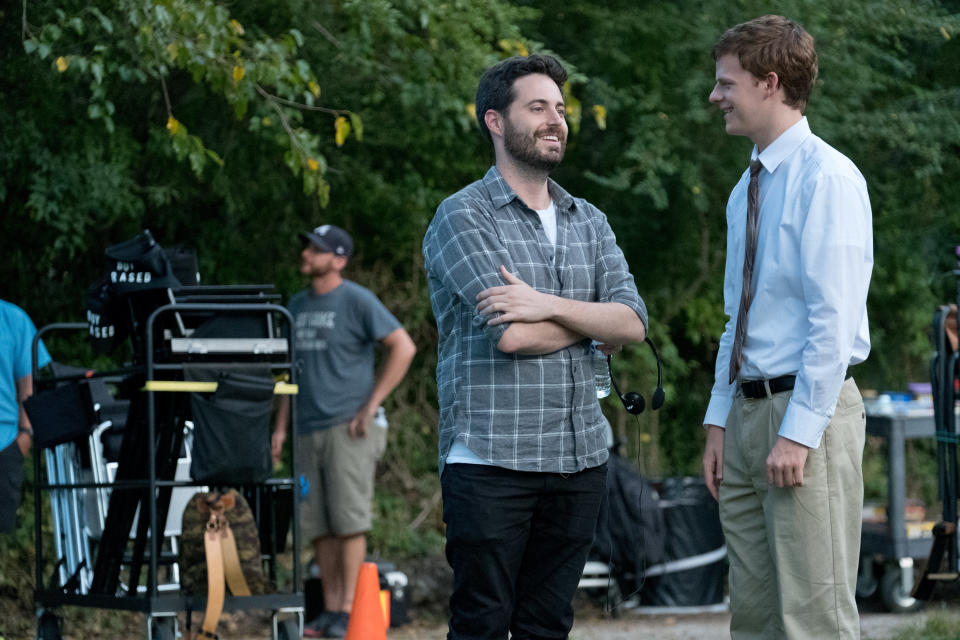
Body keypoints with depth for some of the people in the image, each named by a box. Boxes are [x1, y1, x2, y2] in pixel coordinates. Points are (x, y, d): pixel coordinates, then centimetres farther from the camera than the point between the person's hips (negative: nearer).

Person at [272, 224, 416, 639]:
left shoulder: (356, 301, -4)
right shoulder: (297, 306, 17)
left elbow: (404, 347, -8)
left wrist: (371, 406, -11)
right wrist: (280, 427, 15)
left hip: (347, 429, -7)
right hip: (309, 432, 7)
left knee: (348, 520, -9)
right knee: (318, 526, 4)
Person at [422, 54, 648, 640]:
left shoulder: (589, 222, 16)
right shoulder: (464, 216, -4)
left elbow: (633, 323, 1)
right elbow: (511, 334, -15)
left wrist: (551, 306, -15)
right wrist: (593, 320, 0)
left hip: (579, 457, 6)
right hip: (491, 458, -6)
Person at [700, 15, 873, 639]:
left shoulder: (827, 178, -11)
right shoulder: (748, 189, 17)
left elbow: (834, 319, -16)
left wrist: (798, 432, -20)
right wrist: (720, 418, 16)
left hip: (807, 409, -9)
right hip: (747, 412, 9)